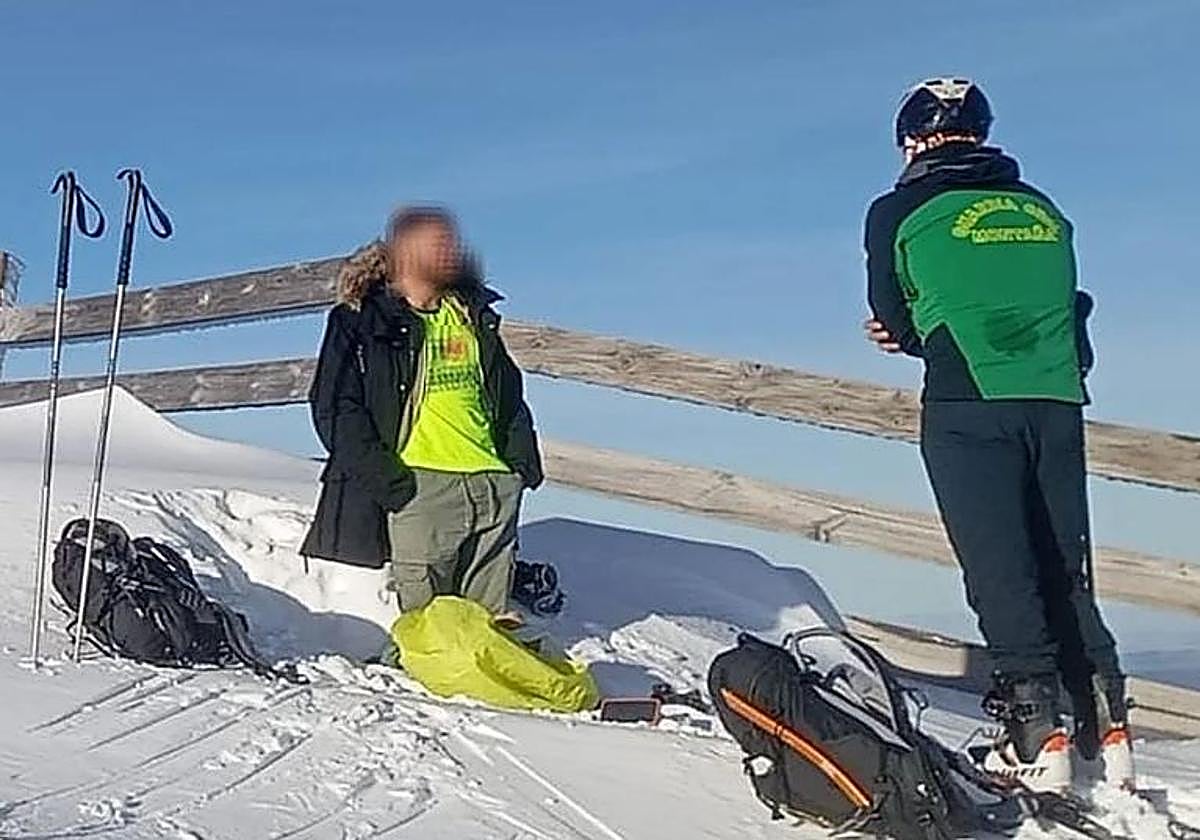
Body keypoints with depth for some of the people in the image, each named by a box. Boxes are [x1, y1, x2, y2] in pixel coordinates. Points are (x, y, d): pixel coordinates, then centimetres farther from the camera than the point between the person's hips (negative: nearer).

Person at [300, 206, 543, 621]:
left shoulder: (475, 316, 20)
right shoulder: (360, 322, 3)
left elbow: (508, 394, 26)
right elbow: (333, 406, -3)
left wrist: (523, 458, 11)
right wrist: (384, 477, -12)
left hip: (493, 482, 5)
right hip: (419, 486, -5)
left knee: (492, 615, 7)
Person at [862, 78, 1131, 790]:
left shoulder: (898, 213, 5)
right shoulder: (1044, 210, 18)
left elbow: (893, 321, 10)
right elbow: (1067, 310, 19)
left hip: (967, 411, -4)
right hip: (1058, 405, 5)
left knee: (1001, 572, -2)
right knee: (1067, 572, 11)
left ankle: (1038, 734, -6)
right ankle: (1107, 727, 9)